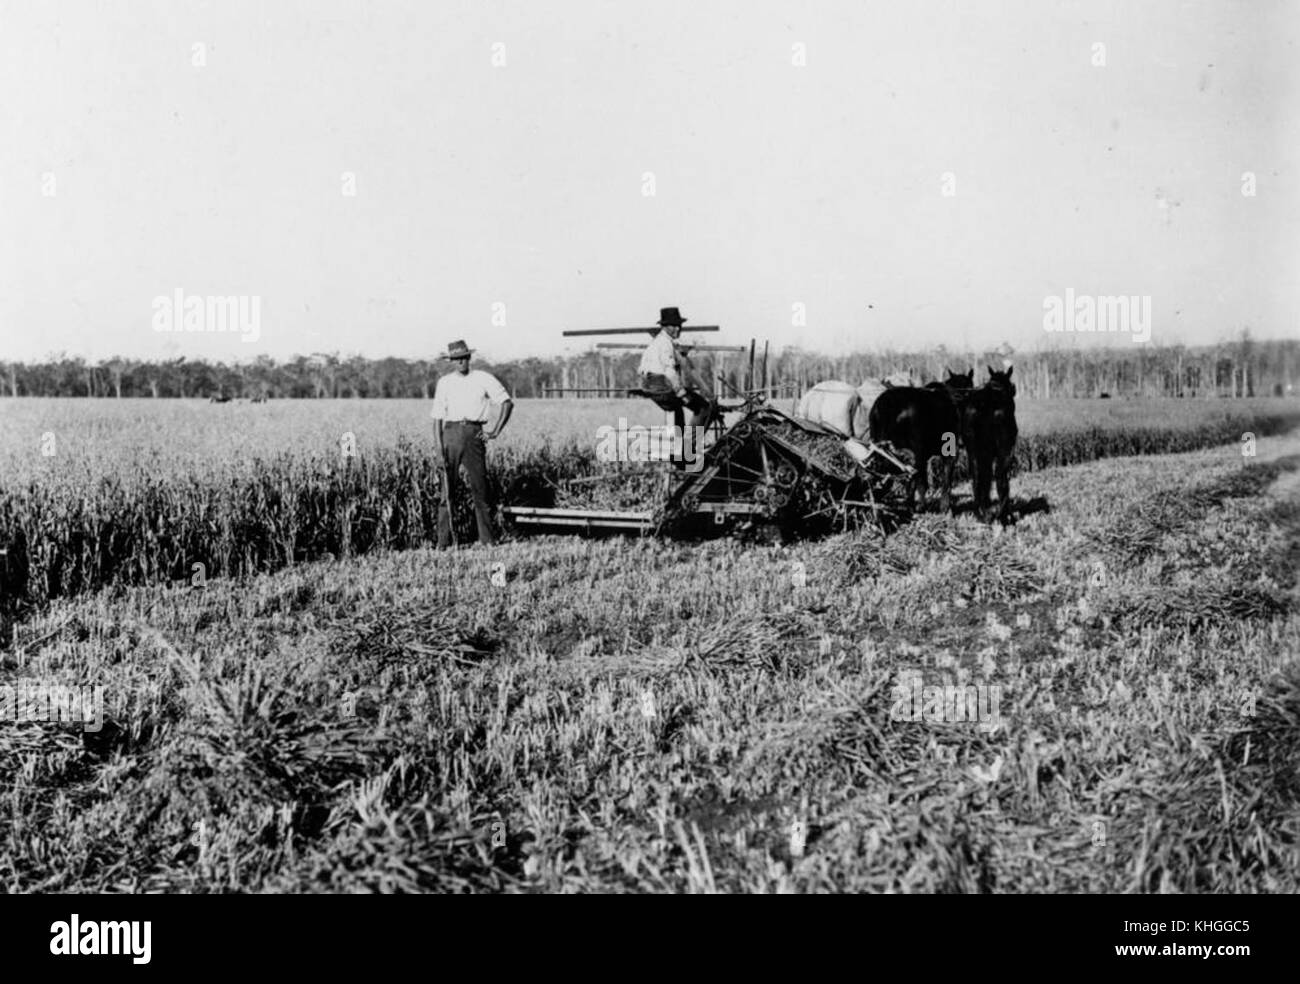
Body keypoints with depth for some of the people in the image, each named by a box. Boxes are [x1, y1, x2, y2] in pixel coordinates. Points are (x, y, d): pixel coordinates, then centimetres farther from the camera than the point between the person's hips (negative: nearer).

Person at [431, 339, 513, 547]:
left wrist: (496, 431, -2)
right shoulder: (444, 383, 11)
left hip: (474, 434, -1)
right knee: (448, 489, -2)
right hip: (451, 433, 1)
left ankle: (487, 538, 3)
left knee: (480, 487, -2)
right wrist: (439, 448, -3)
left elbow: (507, 402, 6)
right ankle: (443, 541, 1)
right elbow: (437, 417, 7)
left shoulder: (483, 379, 8)